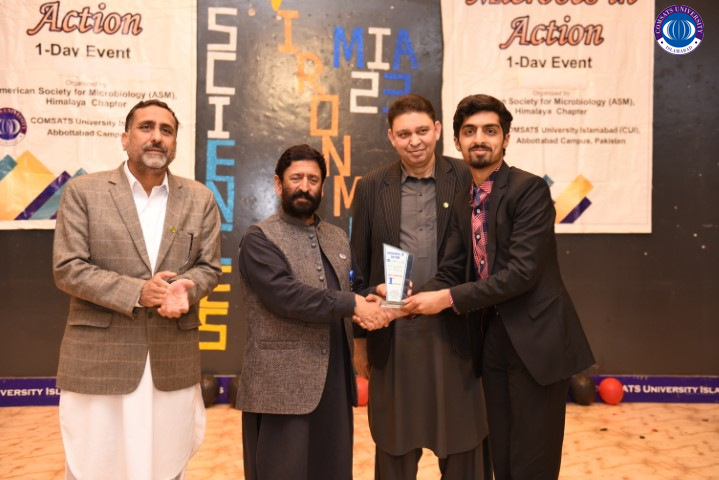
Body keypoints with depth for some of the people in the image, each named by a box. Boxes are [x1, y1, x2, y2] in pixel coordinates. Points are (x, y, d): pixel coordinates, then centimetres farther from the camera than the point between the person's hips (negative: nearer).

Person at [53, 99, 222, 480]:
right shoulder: (83, 191, 0)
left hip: (174, 361, 2)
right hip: (99, 358, -2)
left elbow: (209, 267, 7)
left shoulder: (200, 199, 7)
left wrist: (184, 290, -16)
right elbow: (67, 268, -6)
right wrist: (136, 292, -18)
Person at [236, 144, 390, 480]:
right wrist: (352, 305, -17)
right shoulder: (260, 238, -6)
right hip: (282, 386, -6)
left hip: (335, 382, 6)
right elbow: (286, 295, -20)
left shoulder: (338, 238, 15)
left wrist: (365, 305, -3)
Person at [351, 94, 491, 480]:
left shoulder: (466, 180, -1)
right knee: (394, 448, 16)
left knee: (463, 448, 12)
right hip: (393, 335, 1)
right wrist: (360, 338, 7)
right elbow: (360, 267, 5)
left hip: (453, 332, -1)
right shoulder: (372, 187, 3)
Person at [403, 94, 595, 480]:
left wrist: (448, 299, -21)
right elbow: (451, 272, 3)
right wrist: (409, 300, -15)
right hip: (494, 338, 7)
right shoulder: (462, 204, 9)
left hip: (535, 339, -6)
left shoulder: (530, 189, -14)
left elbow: (522, 272, -22)